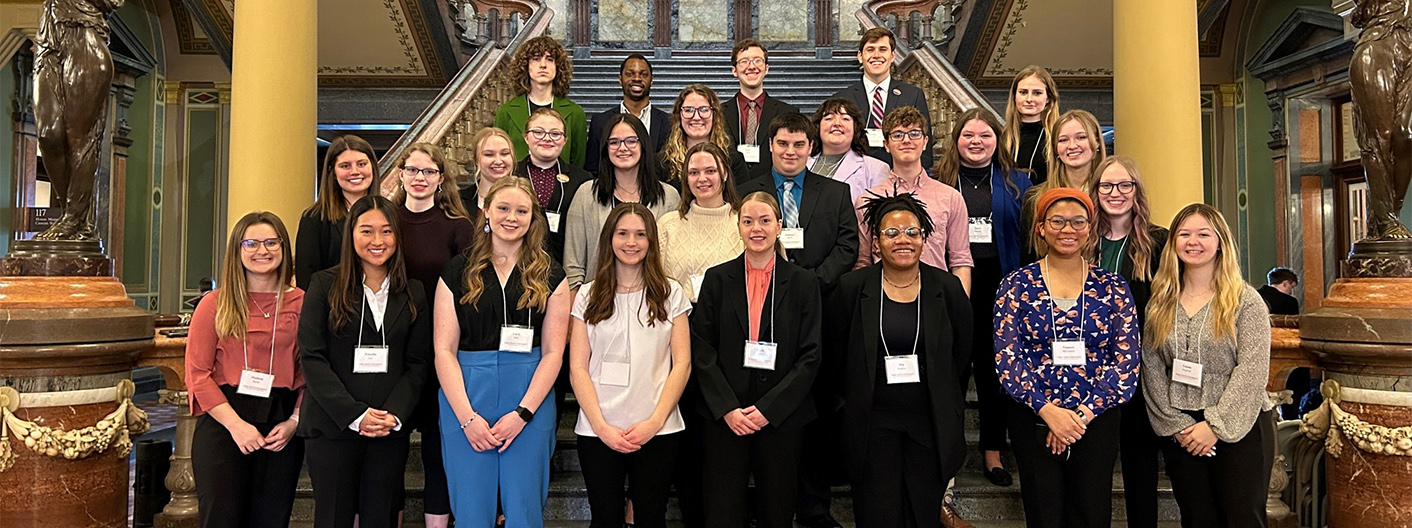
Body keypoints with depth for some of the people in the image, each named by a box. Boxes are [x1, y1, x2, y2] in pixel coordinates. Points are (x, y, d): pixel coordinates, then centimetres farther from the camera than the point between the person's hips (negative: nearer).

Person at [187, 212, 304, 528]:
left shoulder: (301, 304, 4)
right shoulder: (215, 305, 3)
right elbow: (197, 373, -2)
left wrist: (294, 421, -8)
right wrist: (235, 424, -11)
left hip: (282, 430, 1)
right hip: (223, 425, -1)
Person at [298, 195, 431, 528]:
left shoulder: (413, 294, 8)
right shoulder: (325, 285, 1)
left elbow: (418, 363, 6)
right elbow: (311, 357, -6)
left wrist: (394, 414, -10)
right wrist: (355, 414, -14)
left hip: (391, 430, 2)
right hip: (332, 426, -2)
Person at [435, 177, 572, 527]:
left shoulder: (550, 277, 6)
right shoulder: (458, 272, 6)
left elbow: (553, 352, 2)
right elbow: (444, 350, 1)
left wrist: (522, 413, -9)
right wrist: (467, 416, -10)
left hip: (530, 400, 0)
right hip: (465, 399, 0)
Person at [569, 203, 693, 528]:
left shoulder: (670, 294, 6)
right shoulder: (588, 296, 6)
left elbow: (682, 364, 1)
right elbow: (578, 367, 2)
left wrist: (655, 421, -9)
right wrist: (601, 425, -9)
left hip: (657, 429, 0)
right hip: (597, 431, 0)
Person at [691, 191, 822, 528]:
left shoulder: (803, 283, 2)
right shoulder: (717, 279, 5)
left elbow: (810, 356, -2)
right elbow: (702, 351, 0)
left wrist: (769, 408, -11)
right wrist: (727, 408, -10)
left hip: (781, 419, 0)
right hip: (724, 418, 0)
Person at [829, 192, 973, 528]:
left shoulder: (948, 288, 0)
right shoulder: (851, 288, -2)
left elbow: (962, 354, 9)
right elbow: (836, 355, 6)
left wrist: (947, 409, 9)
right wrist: (857, 401, 7)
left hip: (931, 426, 1)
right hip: (873, 426, -1)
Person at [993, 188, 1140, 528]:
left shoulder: (1112, 288, 3)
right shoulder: (1017, 285, 0)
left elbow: (1127, 360, -2)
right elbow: (1006, 357, -7)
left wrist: (1083, 414, -11)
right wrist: (1048, 410, -16)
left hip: (1097, 421, 1)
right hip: (1033, 420, -1)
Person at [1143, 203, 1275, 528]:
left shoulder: (1245, 301, -4)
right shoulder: (1160, 303, 6)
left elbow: (1252, 370, -11)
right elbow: (1152, 370, 2)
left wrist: (1216, 425, -16)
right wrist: (1176, 424, -7)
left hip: (1239, 429, -3)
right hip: (1180, 433, 3)